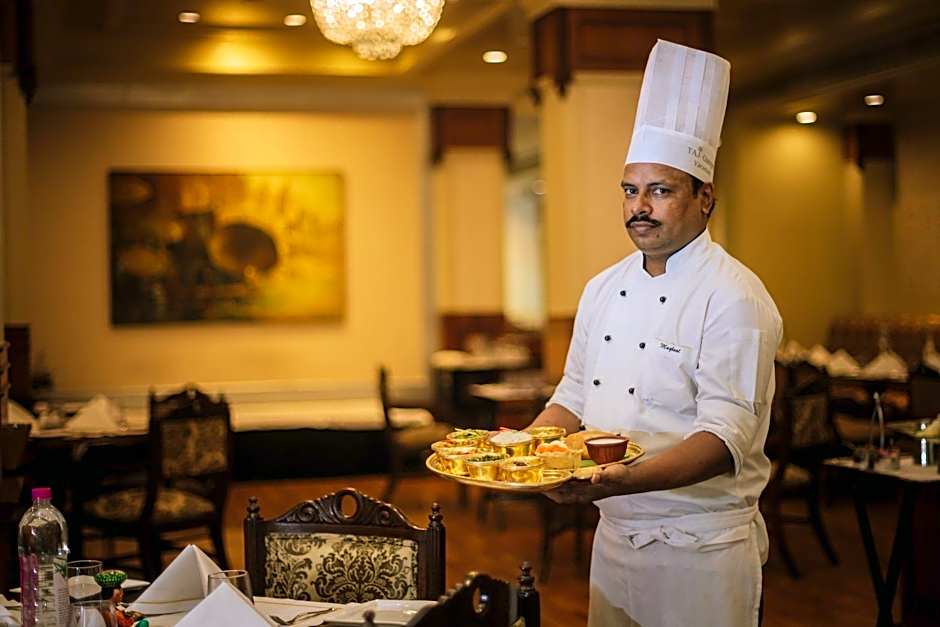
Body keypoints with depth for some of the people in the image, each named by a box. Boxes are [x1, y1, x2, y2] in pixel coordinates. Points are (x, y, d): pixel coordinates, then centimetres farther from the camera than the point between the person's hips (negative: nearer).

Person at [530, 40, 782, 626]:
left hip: (702, 552, -6)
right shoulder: (604, 289, 8)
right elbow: (575, 396, 15)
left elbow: (726, 436, -24)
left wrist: (626, 479, -38)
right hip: (615, 534, 7)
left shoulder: (735, 297, -16)